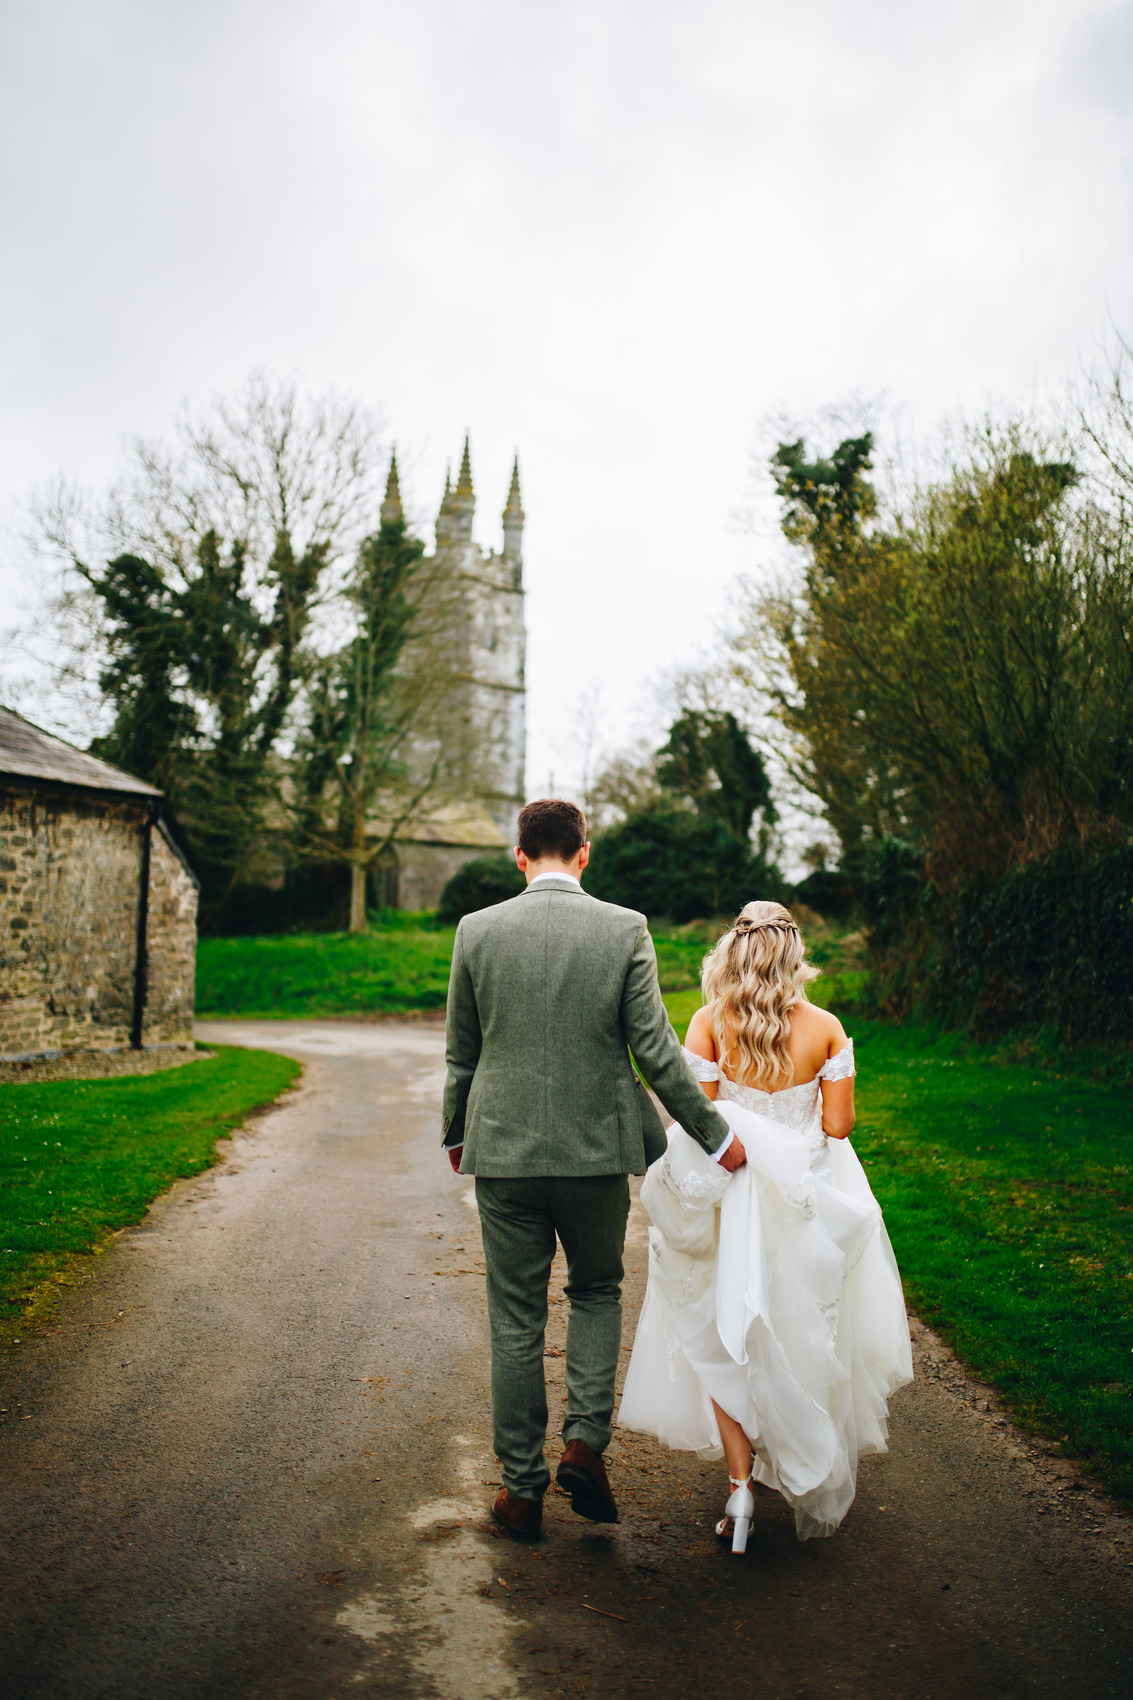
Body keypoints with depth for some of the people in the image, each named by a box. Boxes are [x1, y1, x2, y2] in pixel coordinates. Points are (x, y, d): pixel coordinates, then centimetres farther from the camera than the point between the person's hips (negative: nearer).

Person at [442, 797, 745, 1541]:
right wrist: (715, 1134, 4)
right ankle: (586, 1440, 10)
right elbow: (655, 1049, -7)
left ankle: (524, 1489, 22)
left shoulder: (477, 930, -3)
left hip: (504, 1150, 1)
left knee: (516, 1322, 12)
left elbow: (462, 1053, 5)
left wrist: (456, 1133, 20)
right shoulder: (625, 929, -7)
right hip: (596, 1148, 0)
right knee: (597, 1291, 23)